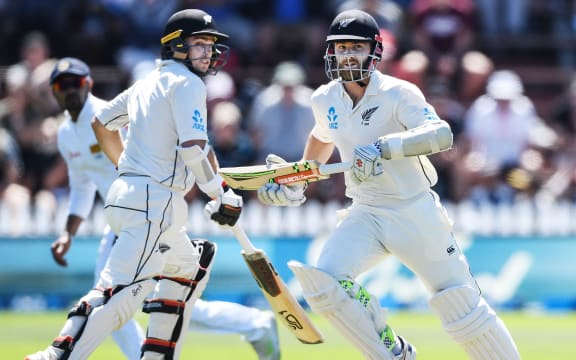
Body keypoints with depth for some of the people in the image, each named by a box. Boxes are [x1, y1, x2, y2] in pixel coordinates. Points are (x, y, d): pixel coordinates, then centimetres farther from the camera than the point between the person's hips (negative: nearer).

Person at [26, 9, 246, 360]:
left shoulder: (149, 83, 21)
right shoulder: (187, 83, -6)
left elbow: (101, 122, 32)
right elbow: (194, 148, -18)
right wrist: (223, 195, -9)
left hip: (127, 190, 10)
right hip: (154, 200, -10)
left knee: (189, 264, 25)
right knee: (124, 290, -19)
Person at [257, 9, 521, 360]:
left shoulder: (398, 94, -16)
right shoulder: (325, 100, 1)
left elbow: (442, 135, -33)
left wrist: (385, 147, -44)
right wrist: (297, 180, 26)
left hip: (416, 213, -5)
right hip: (365, 216, 5)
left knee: (461, 304, -5)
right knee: (326, 280, -17)